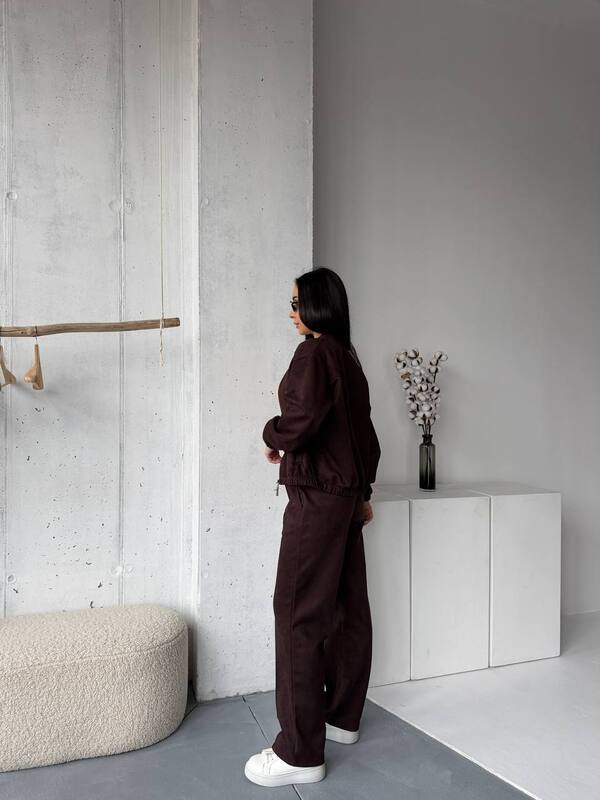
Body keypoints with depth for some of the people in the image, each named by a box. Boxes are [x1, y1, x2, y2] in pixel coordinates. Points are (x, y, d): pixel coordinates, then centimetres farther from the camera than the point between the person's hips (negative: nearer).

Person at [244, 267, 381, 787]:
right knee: (348, 608, 14)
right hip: (348, 496, 10)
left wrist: (272, 437, -1)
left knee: (300, 614, -5)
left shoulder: (314, 352, -12)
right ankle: (343, 717, 29)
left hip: (316, 497, -9)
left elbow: (301, 421, -23)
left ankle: (301, 753, 3)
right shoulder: (349, 358, 14)